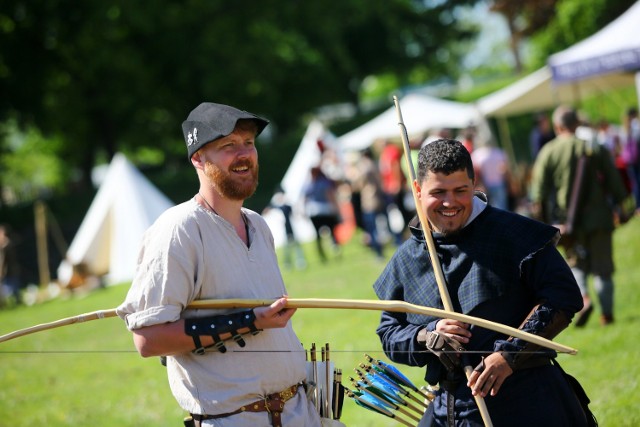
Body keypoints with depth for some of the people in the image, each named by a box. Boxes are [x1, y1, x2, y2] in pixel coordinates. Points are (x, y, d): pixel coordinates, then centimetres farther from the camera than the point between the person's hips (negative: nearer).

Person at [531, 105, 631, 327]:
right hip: (598, 219, 0)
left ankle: (583, 298, -11)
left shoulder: (548, 152, -2)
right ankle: (607, 312, 5)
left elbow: (539, 193, -4)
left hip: (567, 221, 0)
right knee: (602, 268, 7)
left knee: (576, 263, 14)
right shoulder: (595, 148, 1)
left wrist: (544, 221, 3)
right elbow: (616, 184, 3)